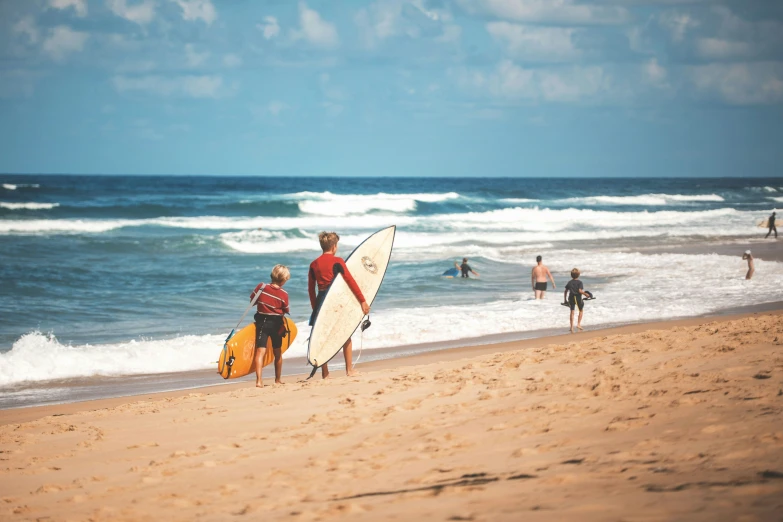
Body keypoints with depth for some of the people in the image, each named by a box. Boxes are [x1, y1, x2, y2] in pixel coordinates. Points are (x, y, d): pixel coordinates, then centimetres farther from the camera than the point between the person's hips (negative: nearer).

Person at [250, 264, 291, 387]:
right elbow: (286, 311, -2)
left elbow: (252, 300, 4)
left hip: (262, 322, 0)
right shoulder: (283, 294, -11)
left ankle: (258, 380, -25)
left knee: (260, 351, -8)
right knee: (277, 352, 19)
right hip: (276, 324, 0)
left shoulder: (261, 287, -8)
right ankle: (277, 380, 32)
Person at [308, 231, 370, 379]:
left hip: (321, 301, 3)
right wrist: (363, 301, -6)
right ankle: (349, 370, 10)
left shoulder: (314, 265, 6)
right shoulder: (337, 262, -7)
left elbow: (311, 289, 9)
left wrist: (314, 306, 19)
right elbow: (351, 282, -9)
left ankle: (325, 373, 5)